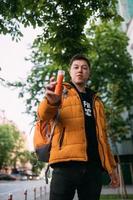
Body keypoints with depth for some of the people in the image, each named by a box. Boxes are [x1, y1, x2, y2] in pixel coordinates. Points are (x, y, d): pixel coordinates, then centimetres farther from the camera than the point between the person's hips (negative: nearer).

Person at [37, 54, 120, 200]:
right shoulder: (61, 91, 10)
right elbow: (44, 114, -10)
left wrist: (111, 166, 15)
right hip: (67, 162, -4)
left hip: (94, 166, 4)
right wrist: (51, 101, -34)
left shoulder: (96, 101, 22)